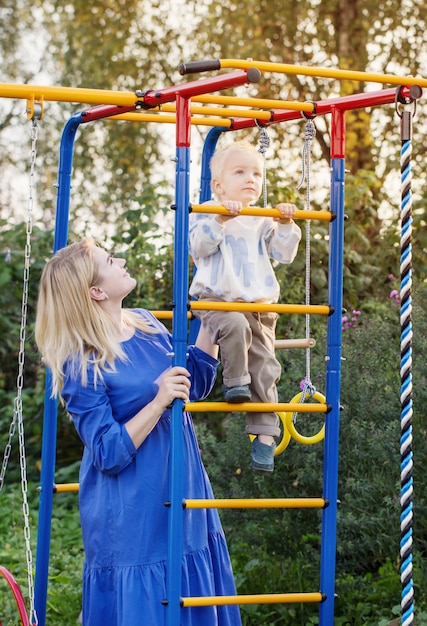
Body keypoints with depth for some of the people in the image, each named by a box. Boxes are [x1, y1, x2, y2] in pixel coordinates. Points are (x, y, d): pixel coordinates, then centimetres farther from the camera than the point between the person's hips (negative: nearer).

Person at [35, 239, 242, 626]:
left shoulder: (147, 324, 3)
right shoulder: (83, 366, -18)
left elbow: (195, 385, 15)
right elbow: (109, 455, -20)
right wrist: (159, 401, -28)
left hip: (182, 501, 7)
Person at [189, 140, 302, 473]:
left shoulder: (264, 221, 13)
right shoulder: (207, 214, 1)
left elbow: (284, 254, 10)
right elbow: (199, 246, -14)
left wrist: (286, 226, -5)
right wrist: (220, 219, -26)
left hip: (260, 305, 4)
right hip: (218, 300, -4)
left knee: (264, 368, -1)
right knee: (235, 325, -37)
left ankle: (265, 434, 5)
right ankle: (235, 381, -16)